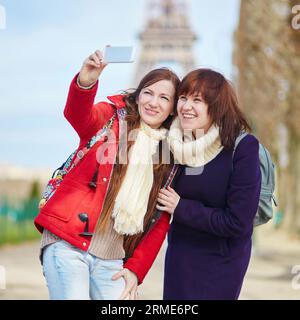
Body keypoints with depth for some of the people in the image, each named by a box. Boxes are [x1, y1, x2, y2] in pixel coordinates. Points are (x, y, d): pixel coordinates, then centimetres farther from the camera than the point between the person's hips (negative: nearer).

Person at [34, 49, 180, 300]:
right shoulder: (110, 118, 3)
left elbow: (161, 222, 11)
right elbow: (76, 113, -21)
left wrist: (135, 269, 2)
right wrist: (85, 82, -42)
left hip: (111, 260, 4)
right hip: (67, 244, -3)